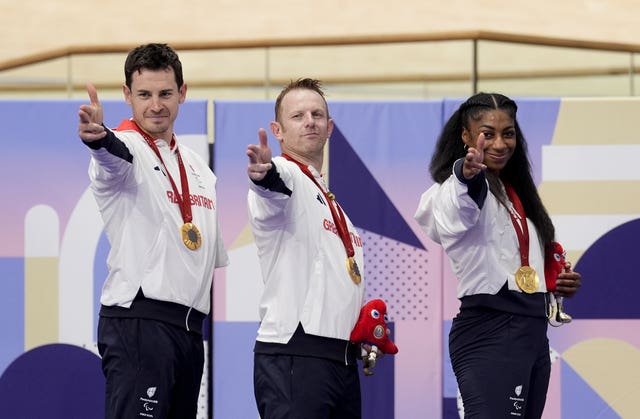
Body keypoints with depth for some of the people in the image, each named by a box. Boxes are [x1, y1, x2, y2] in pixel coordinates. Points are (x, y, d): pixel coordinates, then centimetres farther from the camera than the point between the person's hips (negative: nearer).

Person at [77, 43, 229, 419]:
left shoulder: (197, 166, 20)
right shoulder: (125, 147, -5)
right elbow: (115, 153, -32)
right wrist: (98, 137, -52)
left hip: (190, 326, 8)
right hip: (138, 320, -8)